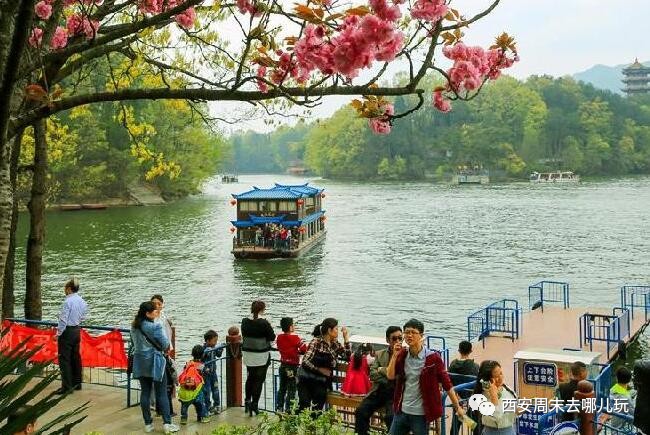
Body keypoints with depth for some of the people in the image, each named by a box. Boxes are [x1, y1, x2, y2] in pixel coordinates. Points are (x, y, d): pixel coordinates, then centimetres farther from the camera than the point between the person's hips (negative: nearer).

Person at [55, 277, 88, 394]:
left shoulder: (68, 301, -18)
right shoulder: (82, 301, 5)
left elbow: (63, 319, -17)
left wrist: (58, 333, -9)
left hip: (67, 332, -8)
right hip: (77, 330, 8)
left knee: (64, 359, -2)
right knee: (75, 357, 16)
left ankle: (67, 386, -3)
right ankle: (77, 383, 25)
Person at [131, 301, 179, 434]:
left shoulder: (134, 327, 3)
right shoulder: (155, 327, -17)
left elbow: (135, 343, 10)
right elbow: (165, 345, -12)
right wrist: (165, 348, 10)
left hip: (140, 362, 6)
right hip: (154, 362, -6)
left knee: (145, 392, 11)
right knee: (162, 393, 1)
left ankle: (148, 424, 15)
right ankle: (167, 423, 2)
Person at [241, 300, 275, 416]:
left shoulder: (245, 321, -2)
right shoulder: (264, 323, -18)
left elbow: (244, 336, 9)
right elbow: (272, 337, -10)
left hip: (248, 354, 5)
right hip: (261, 355, -5)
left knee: (250, 378, 21)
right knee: (259, 380, 5)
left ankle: (247, 401, 25)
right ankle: (254, 405, 6)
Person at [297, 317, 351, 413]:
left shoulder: (335, 345, 10)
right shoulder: (317, 342, -9)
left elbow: (347, 356, -1)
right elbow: (305, 362, -14)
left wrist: (346, 338, -2)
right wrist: (320, 370, -11)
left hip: (321, 382, 4)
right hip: (307, 379, -4)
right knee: (304, 404, -21)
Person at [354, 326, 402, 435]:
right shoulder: (379, 354, 15)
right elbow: (372, 374, 5)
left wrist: (382, 370, -5)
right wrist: (389, 381, -9)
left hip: (395, 393, -4)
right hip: (378, 391, 4)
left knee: (390, 417, -27)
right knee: (361, 411, -14)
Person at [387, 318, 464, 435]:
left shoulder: (432, 358, -10)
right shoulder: (402, 355, 5)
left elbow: (446, 383, -7)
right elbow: (390, 376, -2)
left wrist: (457, 407, -6)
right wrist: (395, 355, -12)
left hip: (421, 414, -5)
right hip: (401, 410, 5)